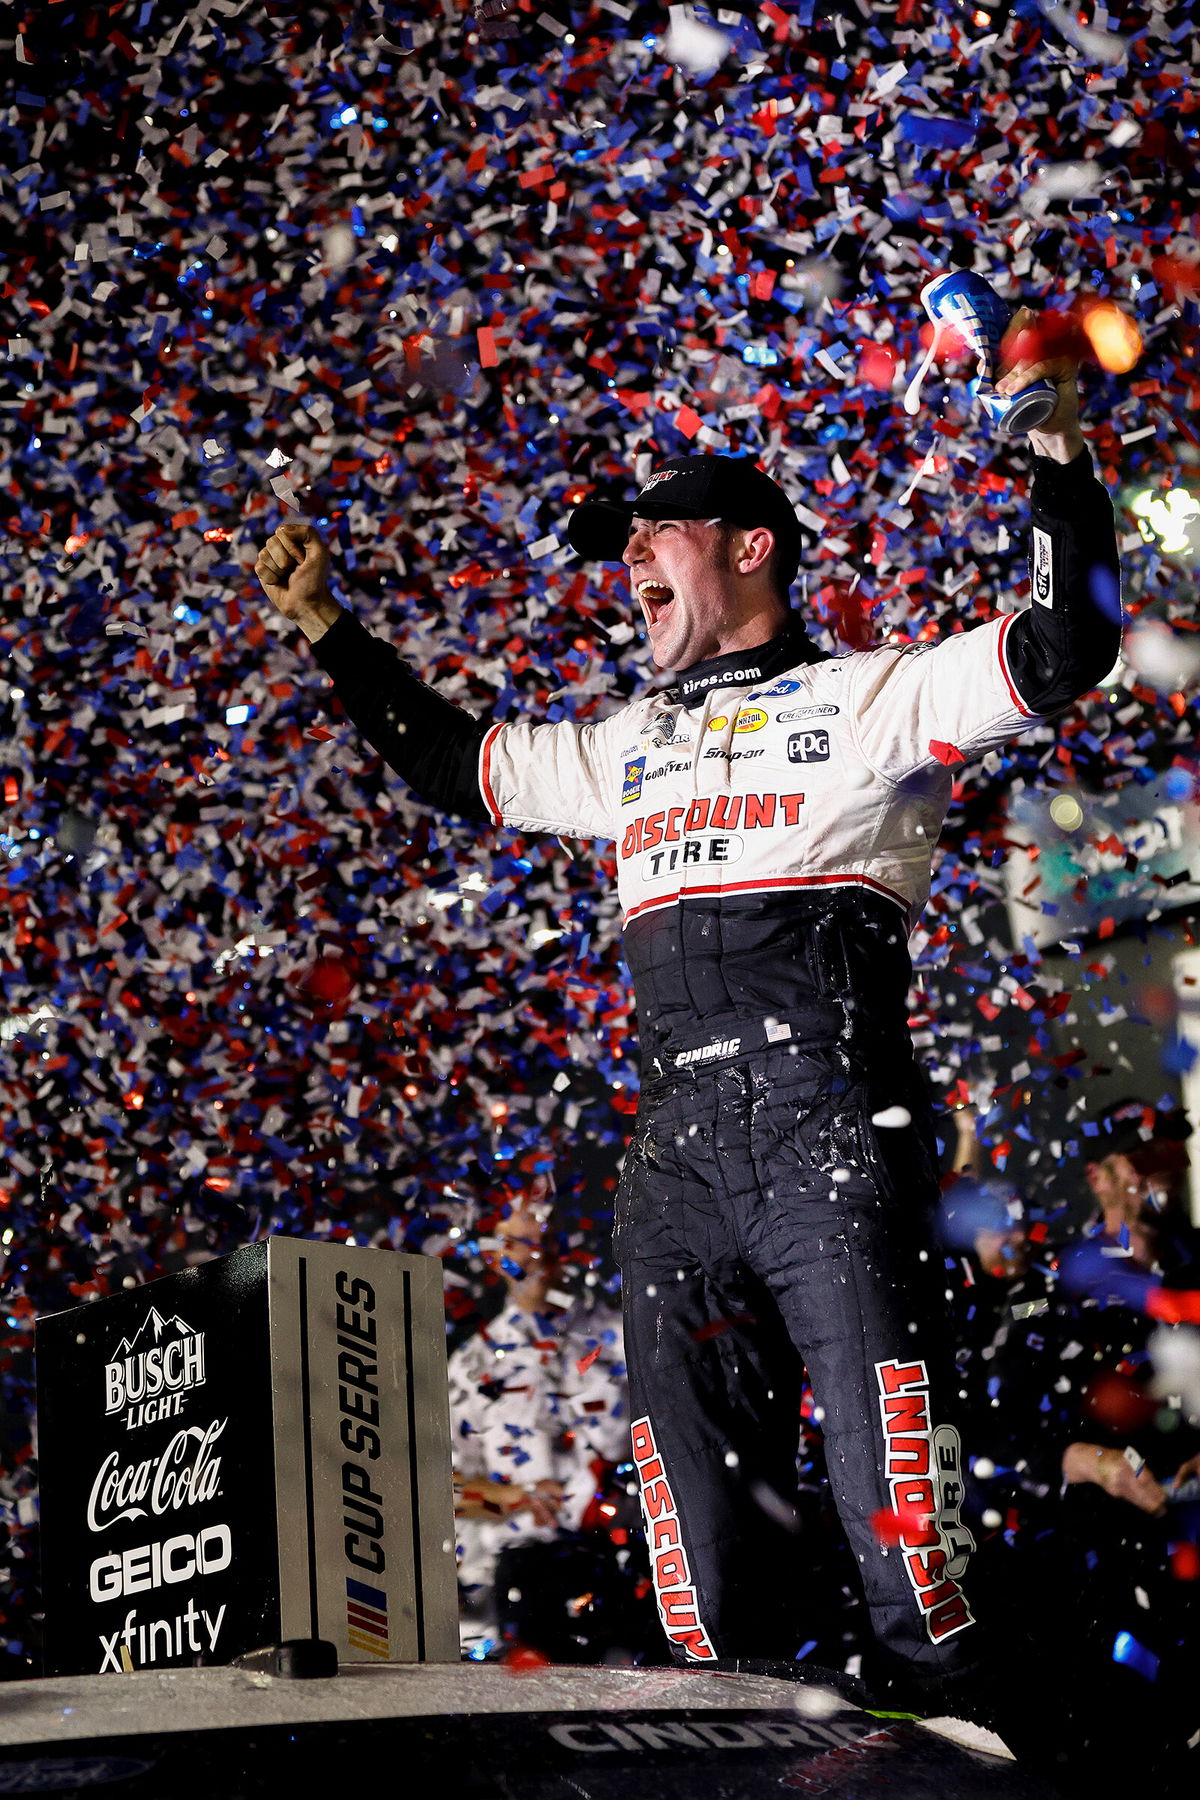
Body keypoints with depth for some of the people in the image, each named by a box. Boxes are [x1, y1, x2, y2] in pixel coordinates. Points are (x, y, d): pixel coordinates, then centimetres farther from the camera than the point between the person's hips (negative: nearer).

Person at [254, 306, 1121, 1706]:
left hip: (831, 1124, -6)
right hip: (676, 1142, 6)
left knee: (883, 1434, -11)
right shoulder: (627, 747, 27)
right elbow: (450, 762, 38)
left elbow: (1064, 650, -2)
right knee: (693, 1452, 1)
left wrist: (1057, 451, -8)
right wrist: (325, 626, 38)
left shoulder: (873, 696, 9)